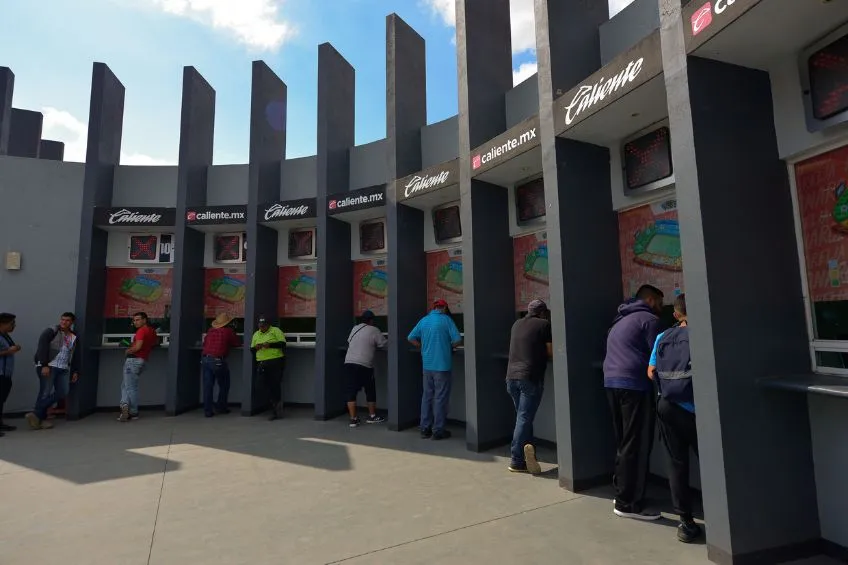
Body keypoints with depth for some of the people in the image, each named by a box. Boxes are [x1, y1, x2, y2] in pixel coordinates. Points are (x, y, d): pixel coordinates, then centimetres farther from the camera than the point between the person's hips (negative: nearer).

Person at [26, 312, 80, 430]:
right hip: (48, 367, -6)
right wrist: (44, 365, -19)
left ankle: (37, 414, 10)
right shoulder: (51, 331, -2)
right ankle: (41, 418, 7)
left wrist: (75, 371, 15)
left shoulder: (74, 337, 15)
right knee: (46, 393, -6)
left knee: (63, 392, -2)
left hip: (64, 369, 6)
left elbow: (75, 356, 20)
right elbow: (42, 348, -11)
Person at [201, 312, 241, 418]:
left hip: (205, 359, 5)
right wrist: (227, 344, 29)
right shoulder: (228, 331, 0)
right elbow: (238, 343, 9)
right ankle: (220, 407, 21)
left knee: (207, 386, 8)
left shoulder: (210, 330, 11)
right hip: (218, 361, -5)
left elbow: (204, 343, 20)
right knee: (224, 386, 14)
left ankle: (208, 411, 10)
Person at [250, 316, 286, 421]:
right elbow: (252, 349, 18)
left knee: (276, 386, -8)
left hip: (276, 362, -5)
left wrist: (270, 345, -19)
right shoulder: (256, 334, 17)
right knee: (269, 388, 5)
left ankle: (277, 410, 2)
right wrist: (256, 347, -4)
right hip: (262, 364, 5)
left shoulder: (276, 331, 1)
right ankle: (276, 411, 13)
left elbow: (282, 343, -9)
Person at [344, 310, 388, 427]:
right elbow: (385, 343, 1)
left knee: (351, 391, 7)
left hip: (349, 363, 5)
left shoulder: (354, 328, 16)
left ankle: (353, 419, 6)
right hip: (364, 365, -5)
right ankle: (372, 416, 24)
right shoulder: (374, 330, -1)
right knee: (370, 391, 12)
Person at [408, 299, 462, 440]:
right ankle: (438, 431, 8)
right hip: (442, 365, -5)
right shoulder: (446, 319, -7)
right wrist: (449, 346, 7)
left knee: (427, 396, 13)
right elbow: (457, 339, -12)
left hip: (427, 365, 5)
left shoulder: (423, 320, 8)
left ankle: (425, 429, 20)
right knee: (440, 398, 2)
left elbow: (411, 338, 12)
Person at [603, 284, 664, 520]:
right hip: (634, 384, -9)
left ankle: (622, 492, 25)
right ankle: (628, 503, 4)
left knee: (624, 442, 17)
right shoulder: (649, 319, -2)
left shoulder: (621, 320, 25)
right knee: (636, 445, -2)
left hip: (612, 382, 9)